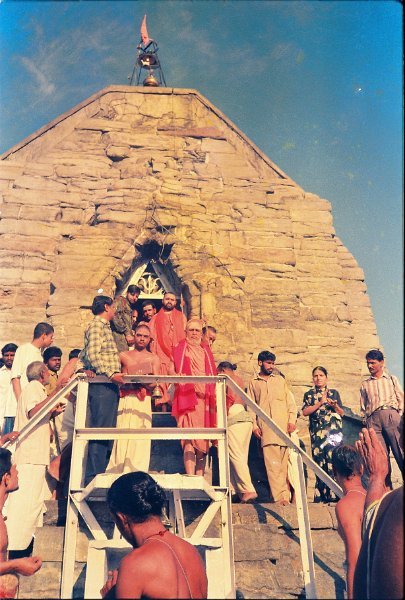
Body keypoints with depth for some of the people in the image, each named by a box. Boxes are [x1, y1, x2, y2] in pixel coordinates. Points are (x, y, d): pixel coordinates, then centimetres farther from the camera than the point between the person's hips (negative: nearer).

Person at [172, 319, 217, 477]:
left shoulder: (206, 351, 21)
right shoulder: (180, 348, 12)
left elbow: (212, 374, 17)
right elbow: (178, 371, 3)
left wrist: (212, 395, 6)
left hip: (205, 399, 4)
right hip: (187, 397, -4)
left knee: (203, 440, 1)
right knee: (189, 437, -15)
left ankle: (200, 479, 5)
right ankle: (190, 476, -21)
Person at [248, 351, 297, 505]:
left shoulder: (280, 380, 19)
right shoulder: (253, 383, 15)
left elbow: (290, 401, 14)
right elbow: (250, 406, 10)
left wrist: (292, 420, 0)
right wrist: (254, 425, -2)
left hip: (283, 425, 1)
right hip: (266, 427, -1)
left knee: (283, 462, -3)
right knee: (272, 462, -9)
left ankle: (285, 495, 1)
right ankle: (280, 496, -10)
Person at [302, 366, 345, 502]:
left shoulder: (334, 393, 15)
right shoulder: (309, 394, 14)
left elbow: (342, 413, 14)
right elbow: (305, 412, -1)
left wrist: (335, 406, -6)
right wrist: (320, 403, -9)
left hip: (334, 430, -1)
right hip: (317, 432, 1)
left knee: (332, 459, -15)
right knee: (319, 462, -2)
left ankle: (333, 495, -12)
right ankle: (320, 496, 4)